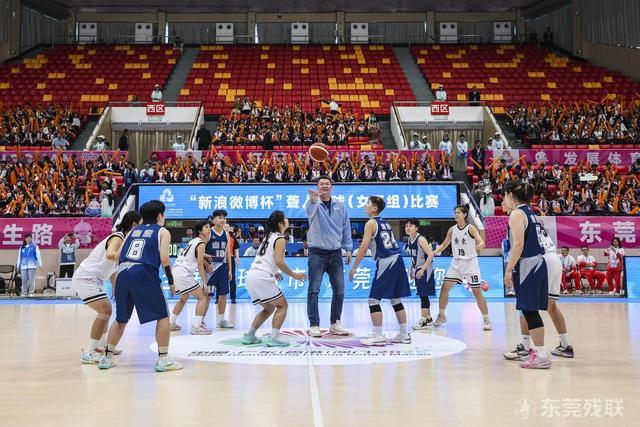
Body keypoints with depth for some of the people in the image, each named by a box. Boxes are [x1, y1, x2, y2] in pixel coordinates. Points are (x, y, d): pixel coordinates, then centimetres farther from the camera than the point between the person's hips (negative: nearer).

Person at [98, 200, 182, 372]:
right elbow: (164, 258, -3)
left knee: (121, 319, 21)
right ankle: (163, 359, 4)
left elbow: (119, 255, 16)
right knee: (162, 316, 6)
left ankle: (107, 357, 26)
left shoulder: (134, 230, 25)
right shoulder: (163, 231, 11)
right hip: (144, 274, -5)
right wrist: (171, 281, 6)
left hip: (122, 273, 6)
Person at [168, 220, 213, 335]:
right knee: (202, 297, -4)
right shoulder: (201, 244, -8)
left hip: (175, 272, 9)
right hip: (183, 273, -9)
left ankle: (171, 323, 37)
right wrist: (205, 283, -10)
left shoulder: (194, 241, 18)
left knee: (183, 298, 29)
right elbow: (200, 265, -11)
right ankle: (197, 327, -10)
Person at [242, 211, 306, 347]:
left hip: (250, 276, 8)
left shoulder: (268, 236, 21)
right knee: (282, 305, 4)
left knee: (269, 308, 21)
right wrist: (294, 275, -5)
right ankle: (273, 337, -6)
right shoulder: (280, 239, -4)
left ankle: (249, 335, 18)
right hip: (262, 277, -8)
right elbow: (278, 261, -15)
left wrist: (273, 273, 30)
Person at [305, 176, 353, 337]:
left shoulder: (339, 206, 7)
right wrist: (313, 200, -53)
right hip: (317, 253, -4)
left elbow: (346, 227, 13)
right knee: (314, 290, -5)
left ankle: (335, 324, 21)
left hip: (335, 254, 4)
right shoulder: (313, 204, -5)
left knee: (339, 290, 7)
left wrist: (348, 248, 8)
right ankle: (314, 325, 5)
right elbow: (310, 208, -30)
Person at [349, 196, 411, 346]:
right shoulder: (385, 223, 20)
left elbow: (364, 247, -11)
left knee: (374, 300, -1)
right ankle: (404, 334, 20)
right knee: (396, 299, 16)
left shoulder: (370, 223, -4)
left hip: (385, 262, -8)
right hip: (397, 260, 9)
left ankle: (378, 337, -1)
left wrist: (354, 268, -8)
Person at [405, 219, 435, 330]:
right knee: (422, 295, 15)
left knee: (423, 295, -6)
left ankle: (424, 320, 0)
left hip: (425, 271, -9)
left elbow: (431, 255, -23)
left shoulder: (421, 239, -18)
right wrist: (411, 269, 16)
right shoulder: (410, 240, 7)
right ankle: (428, 318, 27)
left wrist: (422, 270, -23)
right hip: (417, 270, 9)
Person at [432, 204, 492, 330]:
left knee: (477, 292, -3)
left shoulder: (471, 228, -10)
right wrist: (434, 252, -4)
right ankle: (441, 316, 14)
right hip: (456, 263, 4)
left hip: (470, 263, -4)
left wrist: (479, 245, -45)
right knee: (444, 288, -2)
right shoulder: (452, 230, 3)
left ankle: (486, 320, 8)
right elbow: (444, 245, 13)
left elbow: (482, 242, -22)